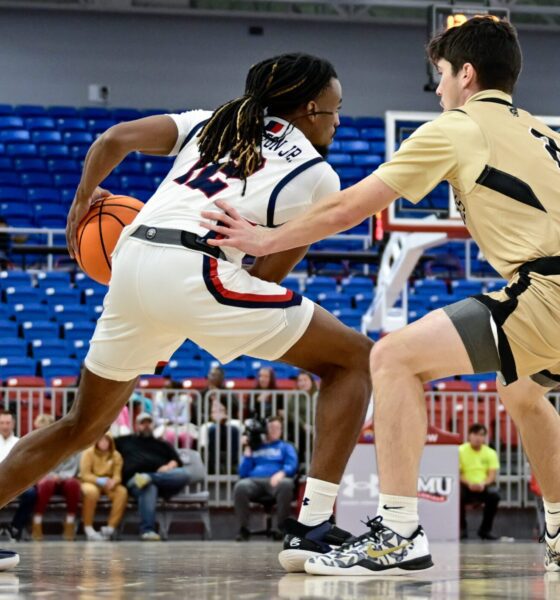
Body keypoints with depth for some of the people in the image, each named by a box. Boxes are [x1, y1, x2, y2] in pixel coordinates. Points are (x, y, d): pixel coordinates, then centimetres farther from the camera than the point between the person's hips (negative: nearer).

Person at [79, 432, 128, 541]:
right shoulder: (88, 453, -8)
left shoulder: (116, 455, 1)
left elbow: (117, 476, -4)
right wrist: (100, 481, -29)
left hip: (108, 484, 3)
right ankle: (88, 529, -30)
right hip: (91, 482, -3)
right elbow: (85, 475, -13)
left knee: (122, 492, -29)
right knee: (91, 491, -40)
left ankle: (110, 527, -25)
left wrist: (113, 482, -29)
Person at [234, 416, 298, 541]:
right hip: (254, 480, 1)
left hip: (275, 481, -1)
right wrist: (247, 452, 11)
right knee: (240, 487, -35)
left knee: (285, 484, -39)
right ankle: (243, 529, -27)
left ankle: (282, 527, -30)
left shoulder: (285, 447, 26)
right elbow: (243, 474, 18)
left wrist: (281, 473, -16)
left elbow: (292, 466, 6)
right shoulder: (255, 447, 28)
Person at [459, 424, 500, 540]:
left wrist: (483, 484, -25)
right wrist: (468, 483, -26)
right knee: (458, 494, -35)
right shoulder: (461, 451, -2)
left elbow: (492, 474, -3)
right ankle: (462, 529, -13)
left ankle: (485, 529, -11)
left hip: (484, 487, 2)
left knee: (494, 495, -31)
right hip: (466, 486, -1)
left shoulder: (490, 453, 5)